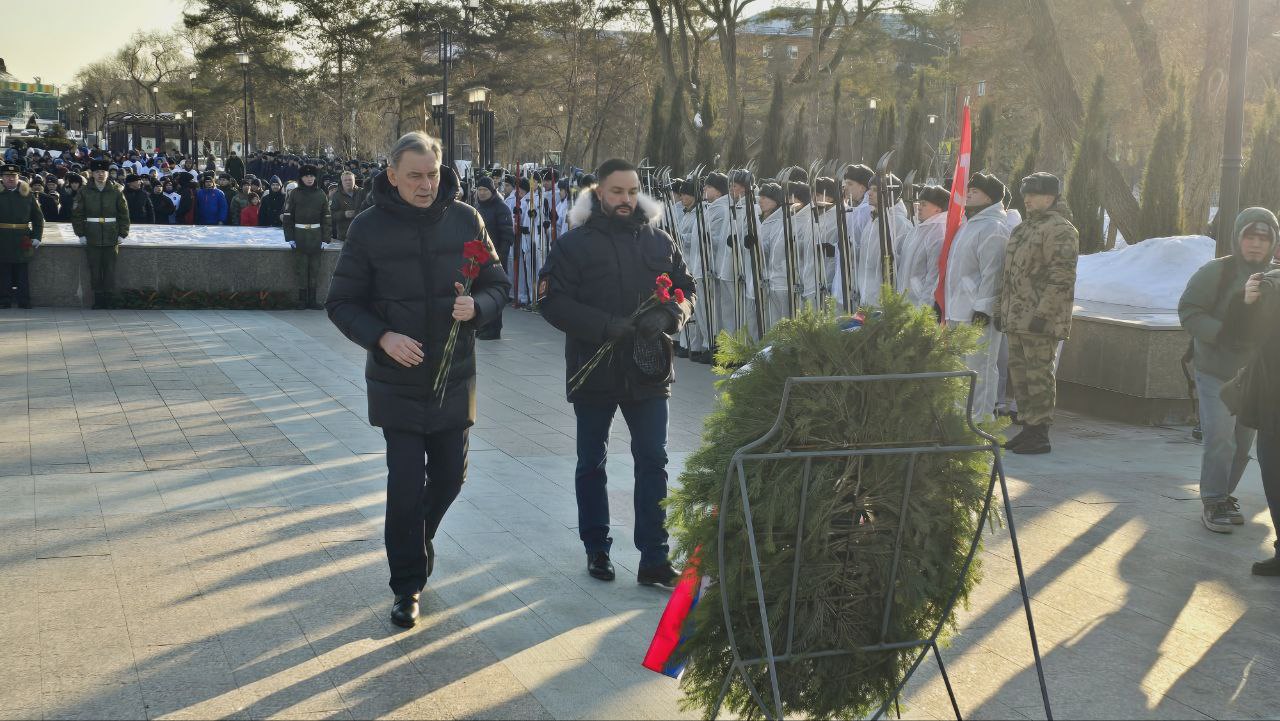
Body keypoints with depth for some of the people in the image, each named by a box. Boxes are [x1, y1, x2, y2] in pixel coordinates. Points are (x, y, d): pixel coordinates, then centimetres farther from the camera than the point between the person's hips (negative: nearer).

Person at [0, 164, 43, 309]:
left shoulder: (27, 194, 8)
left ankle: (25, 302, 9)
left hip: (22, 240, 1)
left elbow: (38, 217, 11)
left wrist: (36, 237, 2)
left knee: (22, 270, 5)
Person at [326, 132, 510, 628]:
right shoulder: (369, 227, -8)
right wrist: (382, 337, -21)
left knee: (450, 475, 13)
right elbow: (341, 303, -4)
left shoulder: (465, 219, -2)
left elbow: (498, 285, 4)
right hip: (397, 382, -3)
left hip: (454, 379, 3)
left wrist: (477, 306, -18)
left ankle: (420, 534, 45)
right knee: (405, 484, -2)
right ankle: (407, 588, 13)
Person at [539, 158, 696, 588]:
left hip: (648, 371, 2)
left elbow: (686, 291, 9)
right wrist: (606, 326, -22)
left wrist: (668, 316, -13)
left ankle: (654, 560, 6)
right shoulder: (574, 243, -5)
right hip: (594, 372, -2)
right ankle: (597, 549, 27)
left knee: (653, 462, 1)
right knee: (592, 464, 11)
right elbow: (553, 302, -11)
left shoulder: (659, 242, 5)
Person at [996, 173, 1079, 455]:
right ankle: (1028, 429, 23)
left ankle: (1040, 436, 0)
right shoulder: (1023, 228, 18)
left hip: (1041, 318, -10)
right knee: (1019, 371, 13)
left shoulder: (1060, 230, -12)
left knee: (1039, 373, -6)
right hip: (1017, 318, 10)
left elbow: (1062, 278, -19)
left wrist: (1042, 314, -23)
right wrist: (1001, 309, 20)